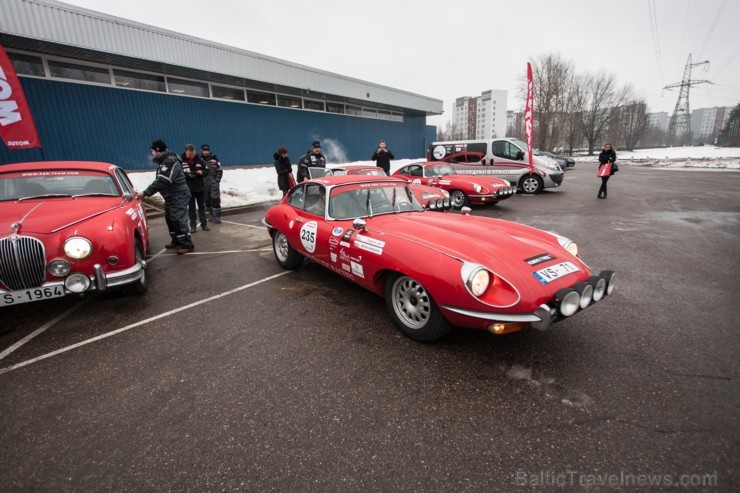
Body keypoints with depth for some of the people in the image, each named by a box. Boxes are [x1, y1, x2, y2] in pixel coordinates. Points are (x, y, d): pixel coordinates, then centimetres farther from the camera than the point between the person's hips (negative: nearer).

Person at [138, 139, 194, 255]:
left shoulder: (170, 161, -20)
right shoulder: (164, 161, 14)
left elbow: (162, 181, -26)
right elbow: (159, 180, 18)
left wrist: (146, 192, -25)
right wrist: (148, 192, 10)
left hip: (179, 196, -11)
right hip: (171, 196, 11)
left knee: (178, 220, -12)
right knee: (170, 219, 16)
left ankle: (187, 245, -7)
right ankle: (176, 241, 28)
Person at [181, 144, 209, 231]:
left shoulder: (199, 160, 3)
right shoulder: (181, 161, -6)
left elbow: (206, 170, 8)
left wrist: (202, 172, -13)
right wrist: (188, 175, -24)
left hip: (200, 187, 3)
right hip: (188, 189, -3)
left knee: (202, 206, 9)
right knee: (191, 208, 5)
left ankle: (204, 224, 16)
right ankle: (193, 225, 11)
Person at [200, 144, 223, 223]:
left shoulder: (214, 158, 0)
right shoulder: (200, 160, 1)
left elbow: (220, 170, 1)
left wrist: (217, 180, -5)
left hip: (214, 183, -2)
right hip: (204, 183, 2)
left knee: (215, 200, -6)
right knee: (207, 200, 9)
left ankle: (217, 216, -2)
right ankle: (212, 215, 22)